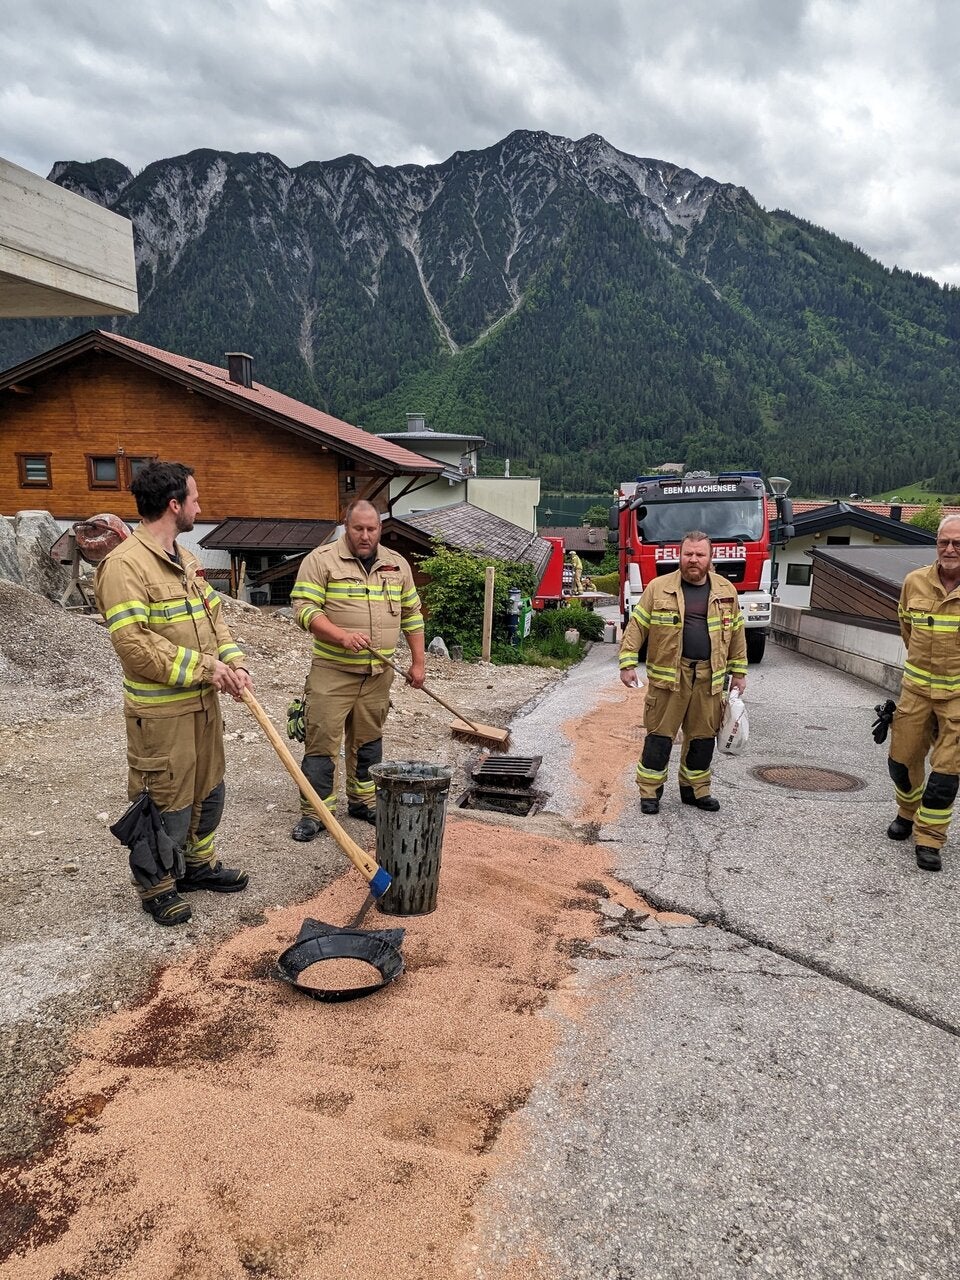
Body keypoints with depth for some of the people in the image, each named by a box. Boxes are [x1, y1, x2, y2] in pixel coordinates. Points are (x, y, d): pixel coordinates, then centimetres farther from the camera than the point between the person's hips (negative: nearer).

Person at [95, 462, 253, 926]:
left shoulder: (185, 560, 11)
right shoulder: (124, 565, -18)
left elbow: (213, 618, 13)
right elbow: (134, 643, -25)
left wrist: (233, 663, -4)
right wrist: (204, 667, -21)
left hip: (204, 703, 9)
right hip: (160, 712, -9)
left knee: (208, 792, 21)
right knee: (166, 802, 5)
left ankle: (198, 864, 40)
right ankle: (156, 886, 25)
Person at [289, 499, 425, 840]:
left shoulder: (397, 564, 10)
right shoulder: (321, 560, -6)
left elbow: (411, 615, 15)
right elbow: (304, 607, -13)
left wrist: (418, 662, 11)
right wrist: (342, 636, -25)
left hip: (378, 674, 5)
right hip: (332, 673, -4)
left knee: (368, 741, 15)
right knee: (322, 742, -2)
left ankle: (363, 802, 30)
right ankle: (314, 812, 8)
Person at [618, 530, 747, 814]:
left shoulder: (726, 591, 7)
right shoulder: (659, 588, -3)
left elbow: (736, 634, 12)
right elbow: (636, 627, -3)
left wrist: (738, 673, 12)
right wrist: (628, 664, -10)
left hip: (709, 678, 3)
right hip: (668, 676, -3)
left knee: (702, 736, 12)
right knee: (659, 734, 3)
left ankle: (695, 789, 27)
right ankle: (649, 791, 14)